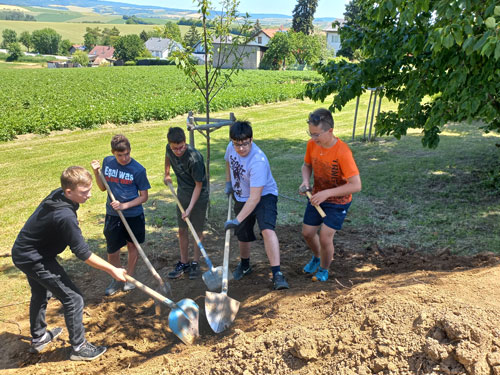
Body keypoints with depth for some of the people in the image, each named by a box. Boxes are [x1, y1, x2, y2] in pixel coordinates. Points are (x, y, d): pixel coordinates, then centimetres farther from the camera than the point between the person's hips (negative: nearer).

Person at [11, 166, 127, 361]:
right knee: (73, 299, -3)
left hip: (23, 253, 10)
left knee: (41, 295, 29)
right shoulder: (65, 216, -34)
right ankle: (79, 347, 12)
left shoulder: (58, 194, -8)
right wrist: (113, 270, -23)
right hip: (34, 259, -10)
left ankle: (38, 338, 50)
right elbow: (83, 253, -29)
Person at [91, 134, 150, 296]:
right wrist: (96, 172, -8)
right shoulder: (107, 162, -4)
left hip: (133, 215, -2)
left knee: (132, 246, 15)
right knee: (112, 252, 8)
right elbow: (103, 187, 8)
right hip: (112, 215, 3)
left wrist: (124, 205, -21)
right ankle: (117, 279, 32)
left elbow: (144, 196, -10)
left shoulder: (138, 170, -15)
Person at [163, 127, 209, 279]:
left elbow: (198, 185, -23)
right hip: (182, 194, 6)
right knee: (182, 230, 11)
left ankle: (195, 263, 21)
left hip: (199, 196, -6)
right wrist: (166, 174, 24)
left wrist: (190, 208, -24)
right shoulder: (169, 149, -12)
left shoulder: (194, 158, -31)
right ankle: (184, 263, 24)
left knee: (197, 230, 5)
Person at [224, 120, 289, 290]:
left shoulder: (258, 161, -35)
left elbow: (255, 198, -36)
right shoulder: (231, 147, -13)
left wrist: (237, 220, -38)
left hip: (264, 195, -6)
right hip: (241, 197, 7)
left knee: (267, 229, -30)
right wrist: (228, 183, 9)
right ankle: (244, 265, 44)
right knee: (243, 235, 16)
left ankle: (277, 273, -25)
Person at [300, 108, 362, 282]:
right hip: (317, 196, 6)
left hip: (338, 201, -5)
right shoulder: (312, 144, -12)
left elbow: (356, 185, -30)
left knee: (325, 237, -10)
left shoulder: (342, 152, -30)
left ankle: (324, 269, 21)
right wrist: (305, 181, -13)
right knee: (307, 233, 11)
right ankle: (317, 257, 44)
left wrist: (327, 193, -34)